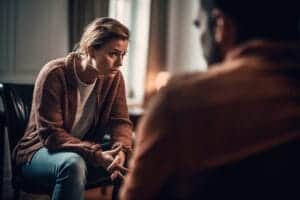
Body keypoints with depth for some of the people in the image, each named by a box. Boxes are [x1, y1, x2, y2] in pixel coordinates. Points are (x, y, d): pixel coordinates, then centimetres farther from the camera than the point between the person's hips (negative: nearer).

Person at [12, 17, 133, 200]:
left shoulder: (114, 77, -5)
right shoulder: (54, 74, -21)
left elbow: (120, 121, -5)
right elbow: (49, 133, -23)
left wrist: (121, 150, -29)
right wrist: (97, 155, -35)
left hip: (85, 152, 5)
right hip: (41, 150, -5)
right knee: (73, 164, -38)